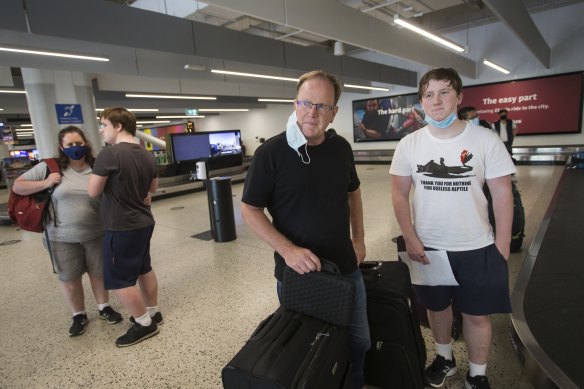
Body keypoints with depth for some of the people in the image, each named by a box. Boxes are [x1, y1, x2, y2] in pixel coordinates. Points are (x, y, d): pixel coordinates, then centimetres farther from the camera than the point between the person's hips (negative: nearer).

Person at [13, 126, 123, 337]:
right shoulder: (49, 167, -4)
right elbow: (17, 186, 2)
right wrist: (45, 184, -13)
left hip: (96, 234, 0)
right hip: (63, 237, 0)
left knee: (99, 272, 15)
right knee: (69, 278, 13)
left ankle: (104, 308, 36)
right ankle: (79, 315, 33)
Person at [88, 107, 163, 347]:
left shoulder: (109, 154, -20)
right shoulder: (147, 156, 3)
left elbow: (93, 192, -12)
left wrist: (103, 176, 5)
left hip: (121, 227, -8)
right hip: (144, 222, 8)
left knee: (118, 280, 6)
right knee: (144, 269, 21)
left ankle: (144, 324, 16)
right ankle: (153, 313, 34)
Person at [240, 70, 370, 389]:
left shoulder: (341, 147, 0)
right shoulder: (271, 152, -16)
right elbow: (250, 210, -13)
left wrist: (359, 239, 10)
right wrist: (288, 250, -23)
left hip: (346, 269, 5)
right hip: (296, 273, -4)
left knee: (359, 342, 21)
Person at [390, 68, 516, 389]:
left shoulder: (485, 139, -8)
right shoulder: (409, 144, -5)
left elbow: (502, 193, -4)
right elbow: (399, 193, -2)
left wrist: (502, 244, -5)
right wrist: (410, 239, -8)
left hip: (477, 248, -1)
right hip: (427, 247, 1)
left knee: (477, 314, 13)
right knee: (437, 306, 20)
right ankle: (444, 359, 46)